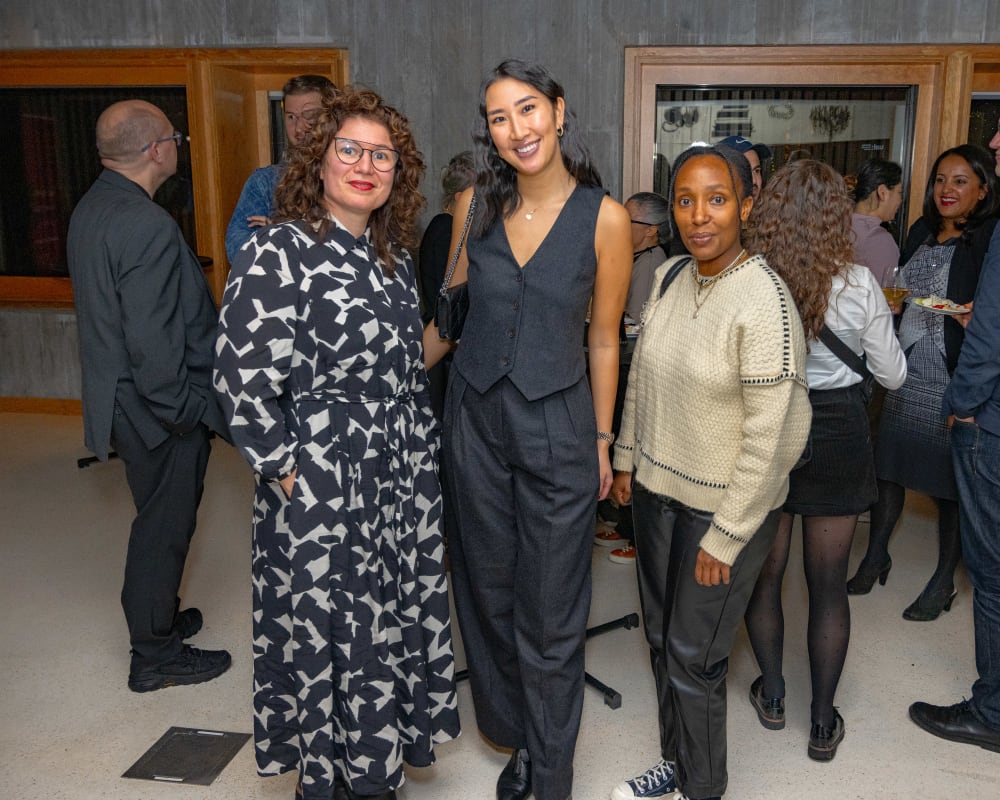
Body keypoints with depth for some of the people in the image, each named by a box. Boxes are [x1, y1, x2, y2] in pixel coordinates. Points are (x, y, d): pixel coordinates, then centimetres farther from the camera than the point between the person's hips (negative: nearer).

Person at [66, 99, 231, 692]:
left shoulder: (92, 209, 7)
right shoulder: (148, 226, -25)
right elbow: (152, 343, -28)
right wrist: (184, 411, -16)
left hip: (124, 398, 10)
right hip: (161, 410, -10)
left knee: (159, 519, 23)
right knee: (165, 526, 5)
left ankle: (158, 618, 42)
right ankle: (156, 656, 22)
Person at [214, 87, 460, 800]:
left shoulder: (393, 255, 9)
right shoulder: (279, 254, -14)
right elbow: (244, 380, -17)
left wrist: (421, 458, 12)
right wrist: (288, 472, -13)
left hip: (405, 482, 7)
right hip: (323, 491, -7)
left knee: (394, 624, 17)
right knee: (330, 634, 8)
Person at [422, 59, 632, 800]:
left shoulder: (604, 218, -9)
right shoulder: (476, 205, 0)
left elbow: (602, 341, -3)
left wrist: (602, 441, 2)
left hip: (557, 427, -3)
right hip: (475, 419, 4)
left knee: (550, 613, 9)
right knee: (488, 592, 16)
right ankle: (515, 736, 41)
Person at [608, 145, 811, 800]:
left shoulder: (764, 300, -22)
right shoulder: (670, 276, 1)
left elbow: (768, 434, -21)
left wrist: (724, 536, -17)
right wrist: (626, 458, 13)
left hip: (725, 505, -7)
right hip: (656, 490, 7)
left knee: (694, 658, 7)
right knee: (662, 640, 20)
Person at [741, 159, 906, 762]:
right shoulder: (859, 286, -13)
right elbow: (892, 376, -1)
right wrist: (881, 327, 18)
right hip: (837, 439, 0)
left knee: (764, 572, 17)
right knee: (829, 583, 12)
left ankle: (772, 696, 33)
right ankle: (823, 722, 23)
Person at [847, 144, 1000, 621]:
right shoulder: (921, 232, 10)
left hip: (954, 380, -6)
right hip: (907, 371, 6)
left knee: (950, 481, 6)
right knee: (888, 465, 13)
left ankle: (944, 580, 23)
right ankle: (876, 557, 31)